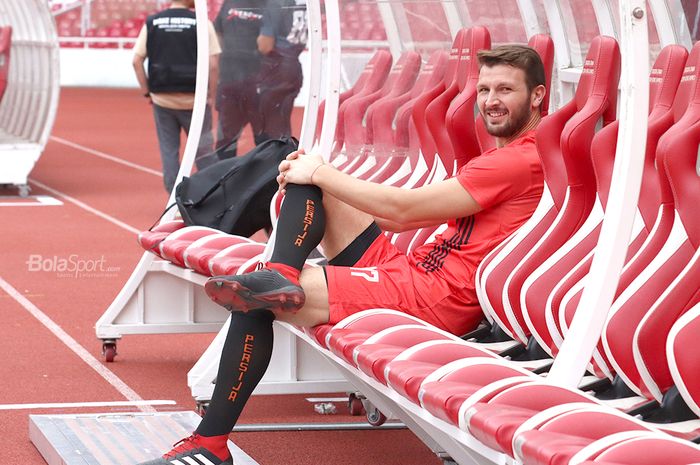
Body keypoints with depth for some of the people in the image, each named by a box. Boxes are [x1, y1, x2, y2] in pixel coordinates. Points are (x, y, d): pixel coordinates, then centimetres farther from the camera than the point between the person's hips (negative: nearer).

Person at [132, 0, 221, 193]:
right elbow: (213, 63, -10)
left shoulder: (152, 23, 1)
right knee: (202, 148, 11)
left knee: (168, 150, 10)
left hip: (162, 99, 2)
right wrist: (210, 95, 1)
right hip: (194, 99, -2)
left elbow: (137, 61, 0)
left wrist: (147, 91, 8)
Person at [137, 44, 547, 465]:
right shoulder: (502, 158, 20)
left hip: (435, 297, -10)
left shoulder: (523, 160, -13)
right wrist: (317, 174, 9)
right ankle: (280, 275, -15)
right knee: (307, 176, 12)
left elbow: (403, 209, -13)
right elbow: (406, 220, 17)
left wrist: (321, 173, -2)